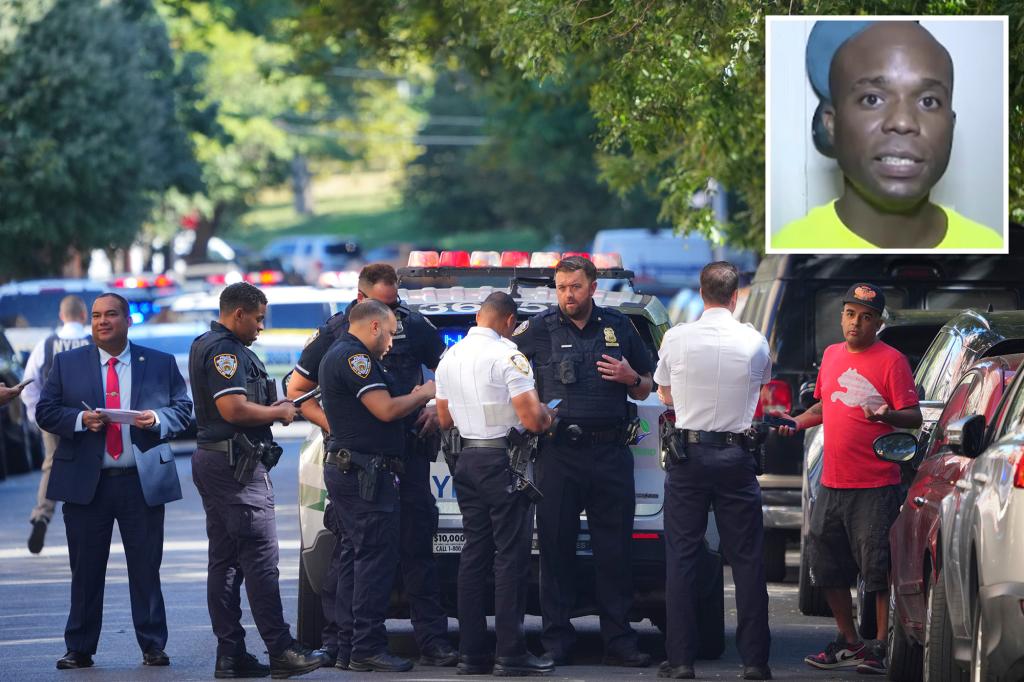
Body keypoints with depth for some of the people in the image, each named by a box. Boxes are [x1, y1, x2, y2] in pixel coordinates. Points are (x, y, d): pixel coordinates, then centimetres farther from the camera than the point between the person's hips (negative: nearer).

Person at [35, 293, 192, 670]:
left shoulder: (160, 364, 8)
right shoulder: (67, 363, 8)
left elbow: (183, 407, 9)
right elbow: (45, 411, 4)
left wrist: (158, 419, -11)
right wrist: (80, 420, -13)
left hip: (143, 481, 0)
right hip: (85, 481, 0)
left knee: (147, 569, 2)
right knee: (85, 570, 4)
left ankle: (153, 646, 10)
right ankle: (79, 649, 11)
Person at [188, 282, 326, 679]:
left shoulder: (205, 346, 19)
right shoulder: (225, 350, -14)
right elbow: (233, 409, -24)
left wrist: (270, 407, 13)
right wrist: (279, 412, -9)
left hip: (211, 460, 11)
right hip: (237, 465, -11)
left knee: (224, 561, 9)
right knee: (260, 557, -11)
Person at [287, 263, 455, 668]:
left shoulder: (414, 327, 6)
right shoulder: (334, 334, 3)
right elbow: (296, 391, 8)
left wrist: (438, 409, 1)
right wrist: (331, 424, -5)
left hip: (408, 450, 1)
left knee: (417, 547, 1)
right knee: (347, 550, 0)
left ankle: (433, 640, 3)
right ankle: (338, 642, 4)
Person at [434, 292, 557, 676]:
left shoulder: (449, 358, 10)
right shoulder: (507, 356, -14)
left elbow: (445, 419, 20)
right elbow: (533, 419, -17)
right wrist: (547, 415, 4)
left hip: (468, 459, 7)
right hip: (504, 461, -7)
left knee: (474, 555, 10)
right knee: (511, 557, -5)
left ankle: (471, 653, 9)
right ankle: (511, 655, -6)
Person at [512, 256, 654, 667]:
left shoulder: (619, 327, 13)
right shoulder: (539, 329, 6)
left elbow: (647, 389, 20)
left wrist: (631, 379, -1)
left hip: (611, 453, 2)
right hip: (558, 455, -2)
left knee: (615, 550, 2)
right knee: (556, 548, -1)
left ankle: (619, 640, 6)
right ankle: (556, 642, 4)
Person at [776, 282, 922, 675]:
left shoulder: (891, 360, -6)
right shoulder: (831, 355, 14)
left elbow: (914, 417, -9)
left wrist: (887, 415, -29)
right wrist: (797, 422, 10)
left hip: (876, 486, -7)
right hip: (832, 483, 7)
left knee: (879, 569, -5)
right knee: (826, 565, 11)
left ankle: (881, 647, 3)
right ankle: (849, 642, 23)